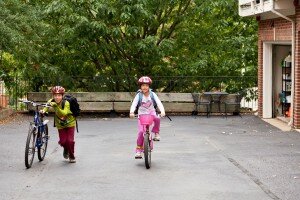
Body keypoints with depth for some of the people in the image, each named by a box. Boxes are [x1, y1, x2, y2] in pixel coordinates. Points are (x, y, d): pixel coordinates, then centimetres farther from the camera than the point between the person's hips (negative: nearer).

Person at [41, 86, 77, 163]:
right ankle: (66, 149, 33)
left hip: (70, 123, -3)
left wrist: (56, 106, -56)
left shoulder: (66, 103, -29)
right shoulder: (52, 101, -17)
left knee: (70, 141, -9)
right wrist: (43, 110, -43)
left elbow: (64, 113, -43)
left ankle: (72, 157, 15)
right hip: (60, 125, 3)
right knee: (62, 141, -4)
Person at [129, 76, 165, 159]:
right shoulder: (139, 95, -9)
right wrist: (131, 112, -39)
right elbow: (134, 104, -20)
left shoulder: (152, 94, -7)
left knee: (157, 119, -34)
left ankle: (156, 133, -10)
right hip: (141, 114, -1)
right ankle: (138, 149, -4)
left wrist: (162, 111, -34)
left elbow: (159, 103, -16)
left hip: (151, 112, 1)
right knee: (141, 131, -15)